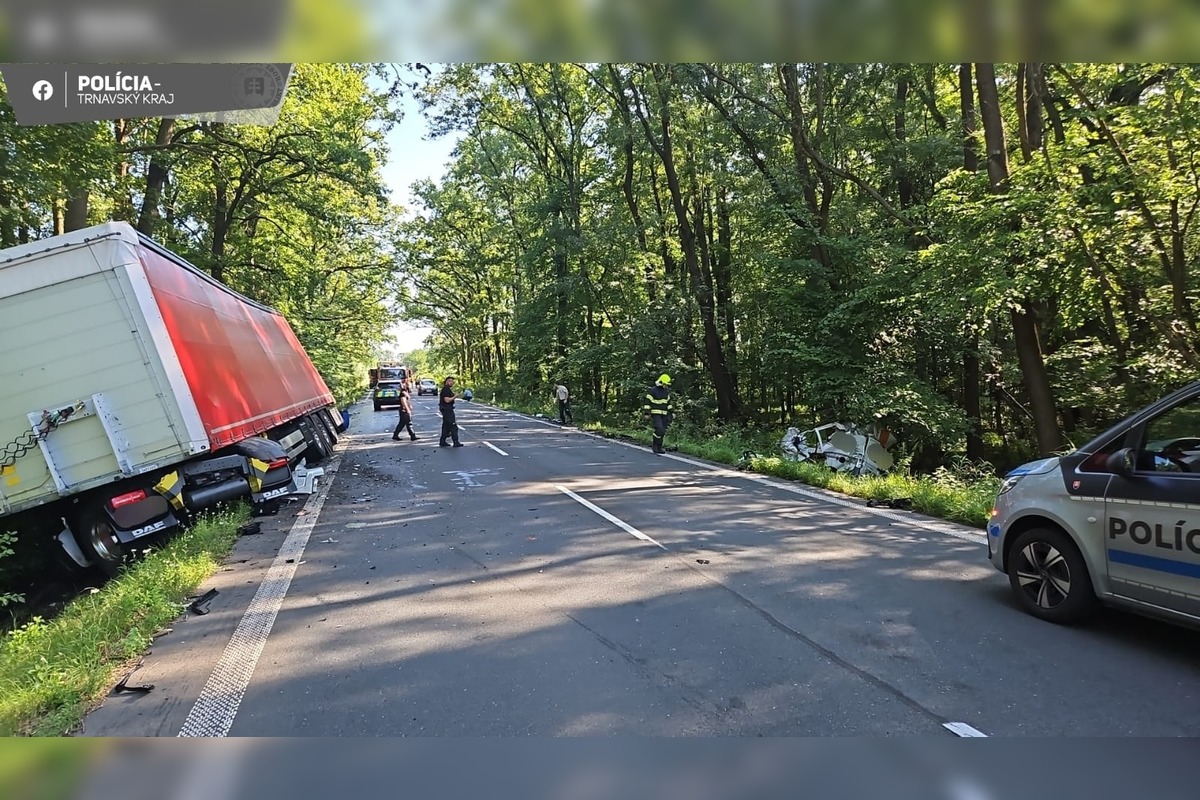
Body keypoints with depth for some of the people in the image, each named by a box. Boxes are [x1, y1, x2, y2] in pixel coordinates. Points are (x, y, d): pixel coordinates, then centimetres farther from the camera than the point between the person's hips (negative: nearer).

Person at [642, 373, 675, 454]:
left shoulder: (666, 392, 12)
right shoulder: (653, 391, -10)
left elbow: (669, 402, 20)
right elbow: (647, 402, -11)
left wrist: (672, 412, 13)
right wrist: (647, 413, -15)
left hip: (664, 414, 7)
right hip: (655, 414, -7)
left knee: (662, 432, 4)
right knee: (659, 430, -18)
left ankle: (659, 448, 13)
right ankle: (655, 447, -5)